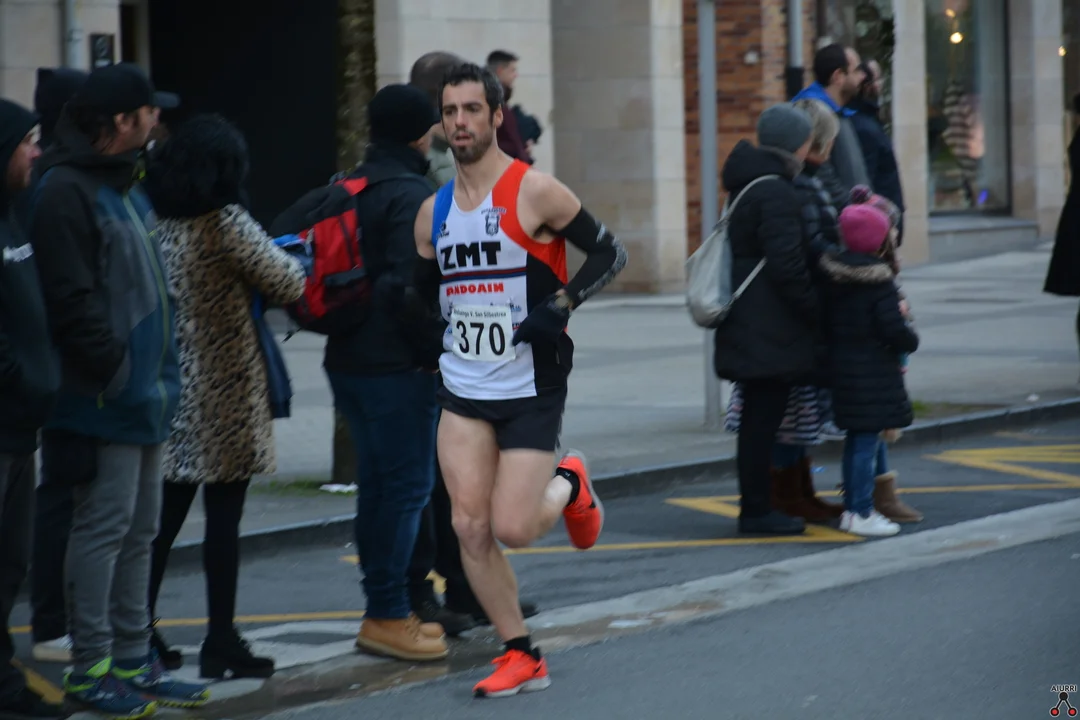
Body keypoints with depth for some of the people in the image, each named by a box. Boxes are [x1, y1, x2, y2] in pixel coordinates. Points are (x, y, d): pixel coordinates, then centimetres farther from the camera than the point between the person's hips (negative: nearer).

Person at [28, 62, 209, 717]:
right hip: (104, 399, -10)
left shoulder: (127, 187, 17)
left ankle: (133, 661, 21)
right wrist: (116, 370, -18)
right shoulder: (67, 191, -14)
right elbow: (72, 300, -19)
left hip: (147, 396, 10)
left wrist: (163, 371, 15)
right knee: (104, 527, -5)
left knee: (140, 531, 14)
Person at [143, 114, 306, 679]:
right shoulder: (227, 225, -14)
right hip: (224, 394, -6)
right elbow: (288, 285, -9)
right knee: (223, 519, 1)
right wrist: (293, 257, 11)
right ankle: (221, 642, 4)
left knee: (164, 515, 12)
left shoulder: (153, 222, 3)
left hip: (172, 388, 6)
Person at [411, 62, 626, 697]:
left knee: (511, 528, -9)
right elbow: (425, 297, 20)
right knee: (471, 529, -4)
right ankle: (523, 659, 9)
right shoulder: (434, 211, 8)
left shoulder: (534, 192, -10)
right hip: (463, 388, 5)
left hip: (531, 389, -5)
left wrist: (562, 305, -19)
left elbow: (611, 254, -7)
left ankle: (569, 487, 25)